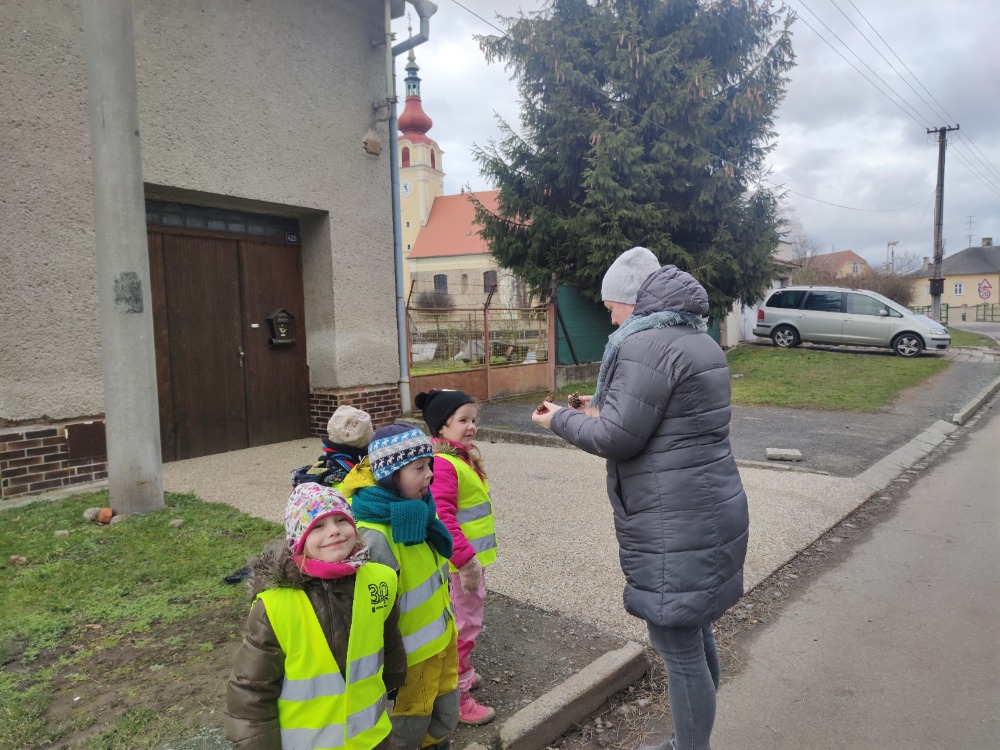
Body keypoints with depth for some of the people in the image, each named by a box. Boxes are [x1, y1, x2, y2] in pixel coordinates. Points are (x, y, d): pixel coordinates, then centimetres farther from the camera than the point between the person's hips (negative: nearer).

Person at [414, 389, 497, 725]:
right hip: (459, 562, -10)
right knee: (465, 624, 2)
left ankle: (462, 671, 44)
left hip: (473, 556, 10)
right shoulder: (443, 464, -23)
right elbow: (442, 518, -29)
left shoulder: (466, 457, 9)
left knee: (469, 618, 24)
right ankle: (456, 697, 17)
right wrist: (465, 559, -26)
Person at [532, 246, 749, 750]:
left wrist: (561, 420, -2)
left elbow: (617, 439, -18)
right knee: (695, 637, 21)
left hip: (674, 526, -11)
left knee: (678, 648, 4)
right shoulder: (699, 340, 14)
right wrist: (606, 409, 18)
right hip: (711, 512, 11)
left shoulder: (646, 344, -18)